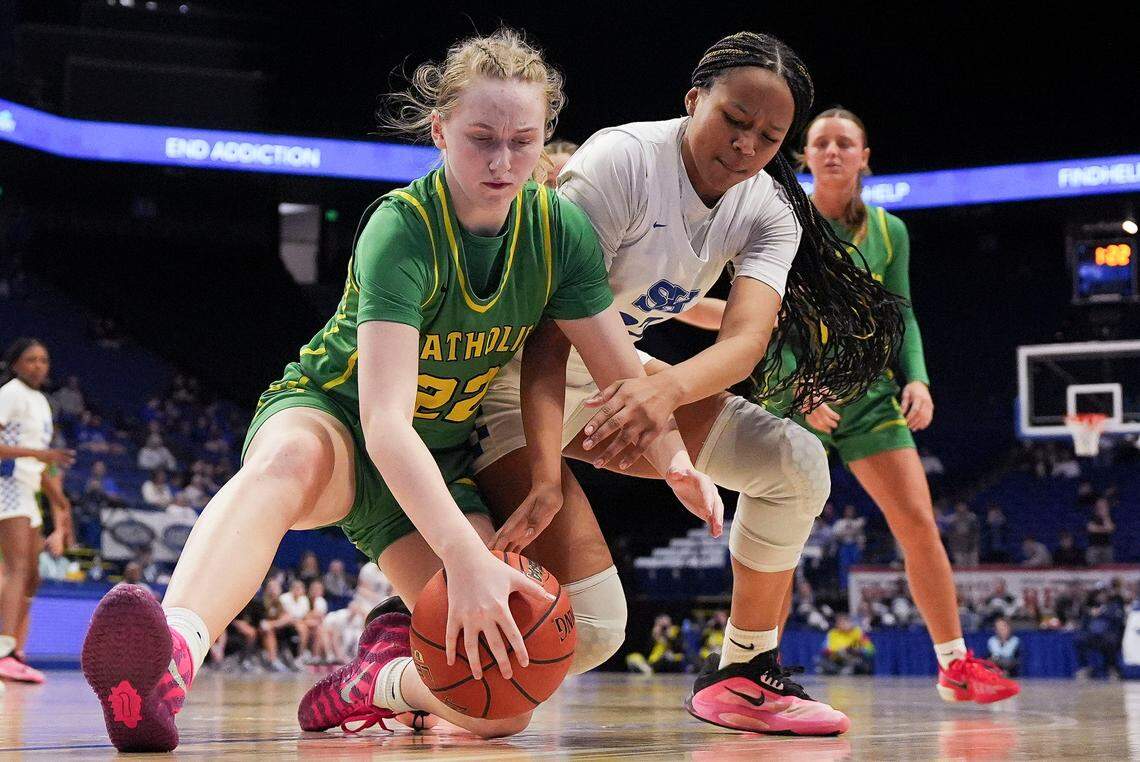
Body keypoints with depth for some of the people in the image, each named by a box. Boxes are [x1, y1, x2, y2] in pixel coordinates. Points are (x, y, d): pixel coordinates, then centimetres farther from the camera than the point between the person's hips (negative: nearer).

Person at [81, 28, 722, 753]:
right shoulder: (401, 229, -27)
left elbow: (624, 374, -3)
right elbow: (385, 420, -38)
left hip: (440, 461, 4)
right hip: (331, 417, -4)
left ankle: (384, 675, 15)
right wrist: (467, 557, -49)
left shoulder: (562, 228, -11)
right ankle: (174, 654, -65)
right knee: (289, 456, -44)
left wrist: (678, 461, -22)